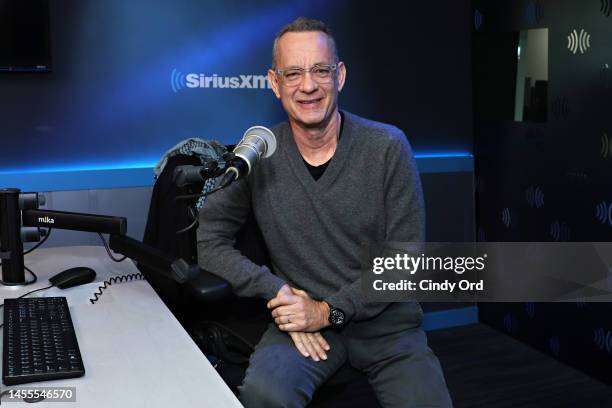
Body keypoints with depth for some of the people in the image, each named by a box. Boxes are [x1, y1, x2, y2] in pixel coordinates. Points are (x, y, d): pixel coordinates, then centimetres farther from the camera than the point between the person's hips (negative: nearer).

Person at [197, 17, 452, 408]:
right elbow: (210, 242, -4)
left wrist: (329, 310, -14)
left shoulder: (388, 147, -7)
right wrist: (278, 292, -16)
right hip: (302, 320, 0)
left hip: (386, 324, 1)